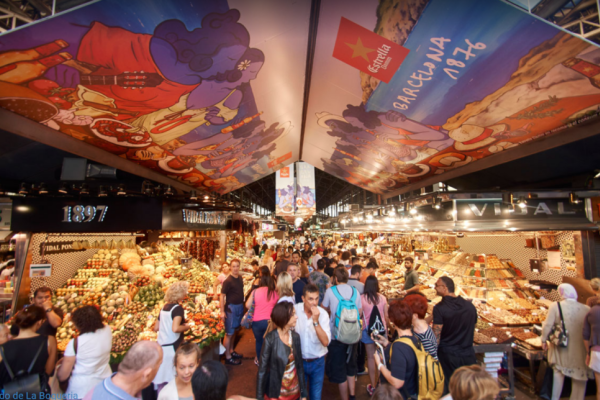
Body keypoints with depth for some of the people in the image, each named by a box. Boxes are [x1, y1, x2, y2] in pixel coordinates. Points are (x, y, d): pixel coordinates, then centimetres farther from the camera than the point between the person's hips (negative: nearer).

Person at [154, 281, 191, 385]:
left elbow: (156, 328, 15)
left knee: (161, 378, 15)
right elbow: (175, 328, -27)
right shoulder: (178, 308, -15)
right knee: (171, 379, 3)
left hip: (161, 346, 8)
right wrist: (186, 326, -9)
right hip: (172, 348, -8)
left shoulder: (164, 307, 9)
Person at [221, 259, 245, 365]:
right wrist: (222, 311, -20)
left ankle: (231, 351, 35)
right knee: (229, 333, 3)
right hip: (231, 307, -7)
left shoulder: (240, 277, 4)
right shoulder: (228, 281, -18)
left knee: (234, 331, 20)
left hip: (240, 307, 7)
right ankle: (228, 357, 14)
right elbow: (222, 296, -17)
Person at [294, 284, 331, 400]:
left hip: (317, 362, 0)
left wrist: (316, 321, -31)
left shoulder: (323, 314, -15)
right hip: (298, 360, 0)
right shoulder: (295, 310, -16)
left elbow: (325, 342, -22)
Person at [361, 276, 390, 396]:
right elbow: (386, 316, 0)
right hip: (381, 328, 2)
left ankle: (373, 387, 19)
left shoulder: (362, 298, -12)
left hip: (368, 329, -2)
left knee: (371, 357, 9)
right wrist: (387, 327, 16)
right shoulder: (382, 297, -6)